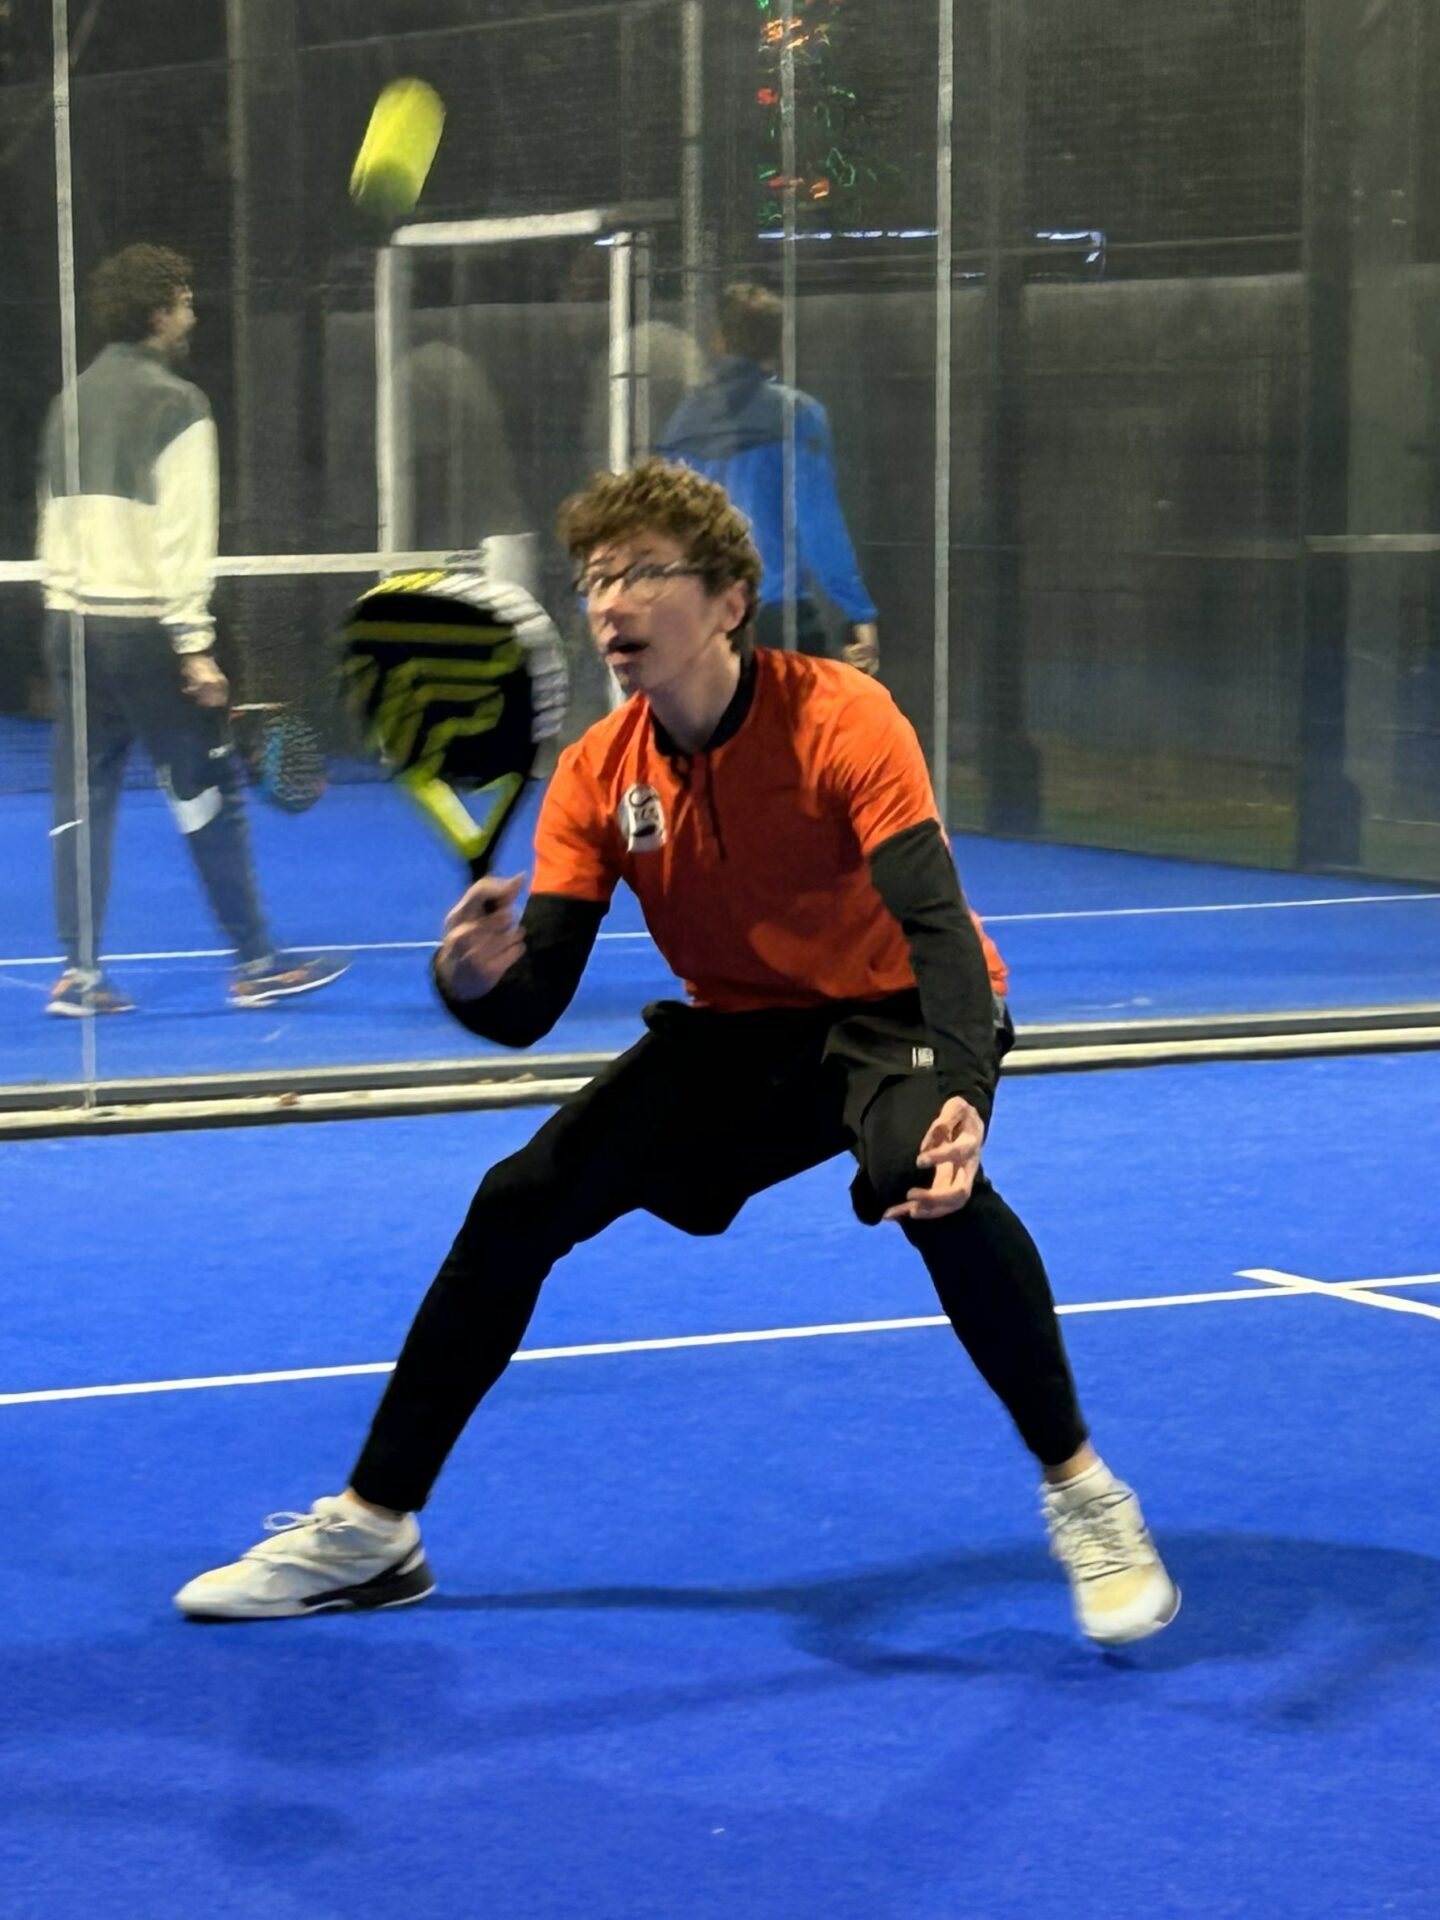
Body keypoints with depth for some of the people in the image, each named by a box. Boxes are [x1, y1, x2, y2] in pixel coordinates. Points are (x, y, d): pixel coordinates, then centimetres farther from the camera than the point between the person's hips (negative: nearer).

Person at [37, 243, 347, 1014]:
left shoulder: (72, 402, 13)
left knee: (83, 796, 8)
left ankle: (78, 972, 6)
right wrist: (194, 644, -14)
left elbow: (52, 522, 16)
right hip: (143, 626, -7)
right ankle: (254, 963, 8)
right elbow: (182, 535, -15)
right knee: (209, 795, 2)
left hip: (70, 622, 7)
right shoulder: (174, 404, -9)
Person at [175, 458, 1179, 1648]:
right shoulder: (598, 775, -9)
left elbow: (936, 925, -34)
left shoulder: (839, 722, -23)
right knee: (517, 1204, -7)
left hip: (893, 1014, -5)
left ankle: (1084, 1497, -20)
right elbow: (532, 1010, -13)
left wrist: (961, 1096, -53)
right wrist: (477, 979, -39)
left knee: (930, 1183, -37)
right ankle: (370, 1529, 7)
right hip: (740, 1031, 5)